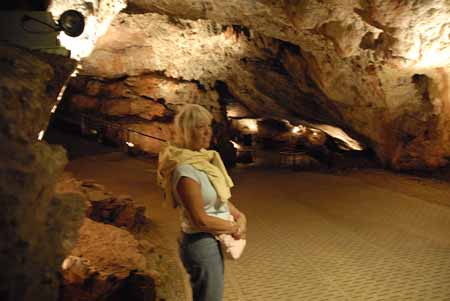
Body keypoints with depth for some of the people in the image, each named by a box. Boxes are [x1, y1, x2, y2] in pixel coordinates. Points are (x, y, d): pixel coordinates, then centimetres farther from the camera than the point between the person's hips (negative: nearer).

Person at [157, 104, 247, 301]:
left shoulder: (203, 158, 2)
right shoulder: (186, 170, -27)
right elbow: (200, 220, -25)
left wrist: (239, 215, -2)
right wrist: (235, 227, -12)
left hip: (213, 240, 9)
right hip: (201, 244, -9)